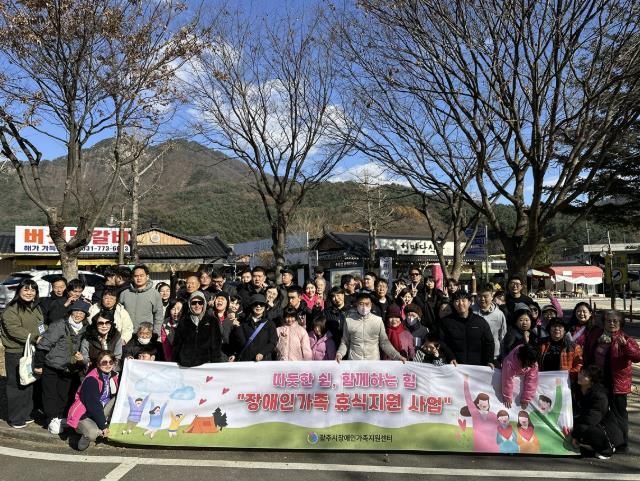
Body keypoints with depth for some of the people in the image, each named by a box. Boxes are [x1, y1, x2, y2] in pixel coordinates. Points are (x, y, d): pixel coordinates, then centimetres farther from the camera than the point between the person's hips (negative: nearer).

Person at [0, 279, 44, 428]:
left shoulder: (36, 308, 12)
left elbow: (42, 326, 21)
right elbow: (14, 329, -25)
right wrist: (34, 338, -28)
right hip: (16, 354, -8)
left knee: (29, 385, 16)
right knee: (16, 386, 0)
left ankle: (26, 414, 29)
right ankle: (15, 418, 13)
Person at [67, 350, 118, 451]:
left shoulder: (113, 376, -1)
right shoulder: (91, 380, -22)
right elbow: (93, 405, -25)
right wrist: (104, 426, -23)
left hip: (100, 412, 7)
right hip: (83, 415, -7)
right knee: (94, 433, -34)